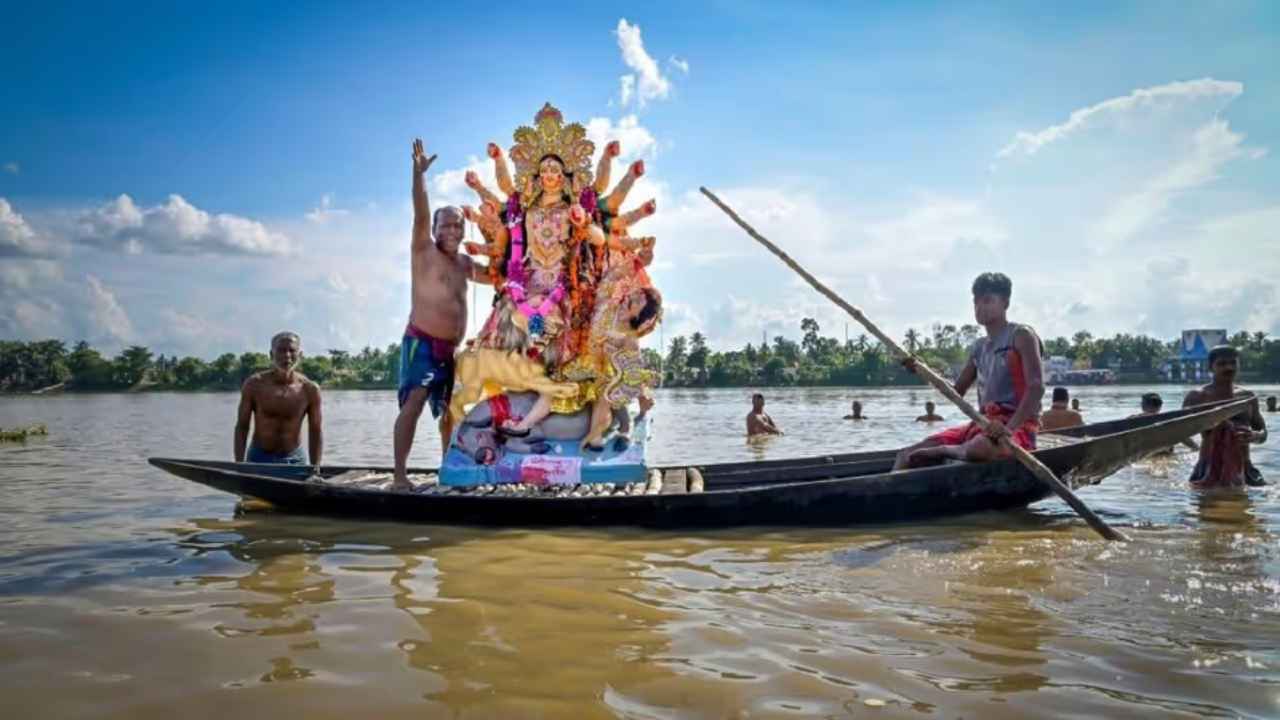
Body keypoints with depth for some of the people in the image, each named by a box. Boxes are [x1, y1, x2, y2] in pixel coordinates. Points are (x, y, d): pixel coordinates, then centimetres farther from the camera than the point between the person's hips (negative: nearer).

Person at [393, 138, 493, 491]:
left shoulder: (464, 263, 17)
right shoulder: (424, 251, -2)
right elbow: (420, 215, -18)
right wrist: (419, 173, -31)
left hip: (450, 347, 7)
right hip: (421, 341, -7)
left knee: (449, 410, 13)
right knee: (414, 402, -18)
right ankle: (399, 475, -20)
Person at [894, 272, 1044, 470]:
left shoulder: (1021, 335, -3)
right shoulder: (978, 348, 18)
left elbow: (1037, 386, -15)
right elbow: (957, 392, 21)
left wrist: (1009, 428, -28)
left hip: (1018, 427, -7)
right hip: (983, 425, 7)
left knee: (978, 449, -40)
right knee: (910, 455, -6)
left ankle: (944, 451, -12)